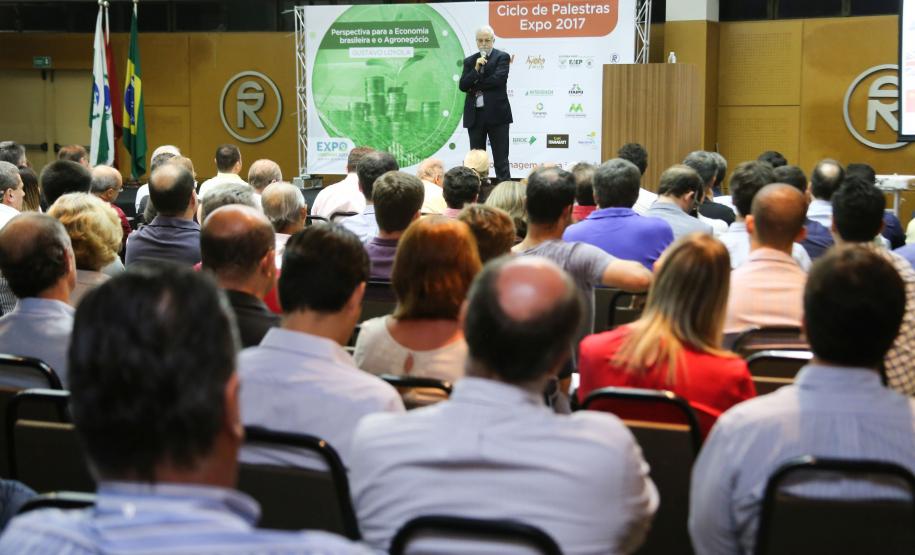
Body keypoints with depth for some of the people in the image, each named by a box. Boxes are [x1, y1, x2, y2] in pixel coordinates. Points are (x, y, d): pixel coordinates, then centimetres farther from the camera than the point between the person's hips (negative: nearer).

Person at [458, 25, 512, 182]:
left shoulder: (502, 57, 1)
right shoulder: (469, 61, 13)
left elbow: (499, 79, -14)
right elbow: (462, 86, 2)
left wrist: (475, 86, -6)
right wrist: (476, 69, -11)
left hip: (496, 114, -4)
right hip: (475, 115, 4)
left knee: (501, 159, -3)